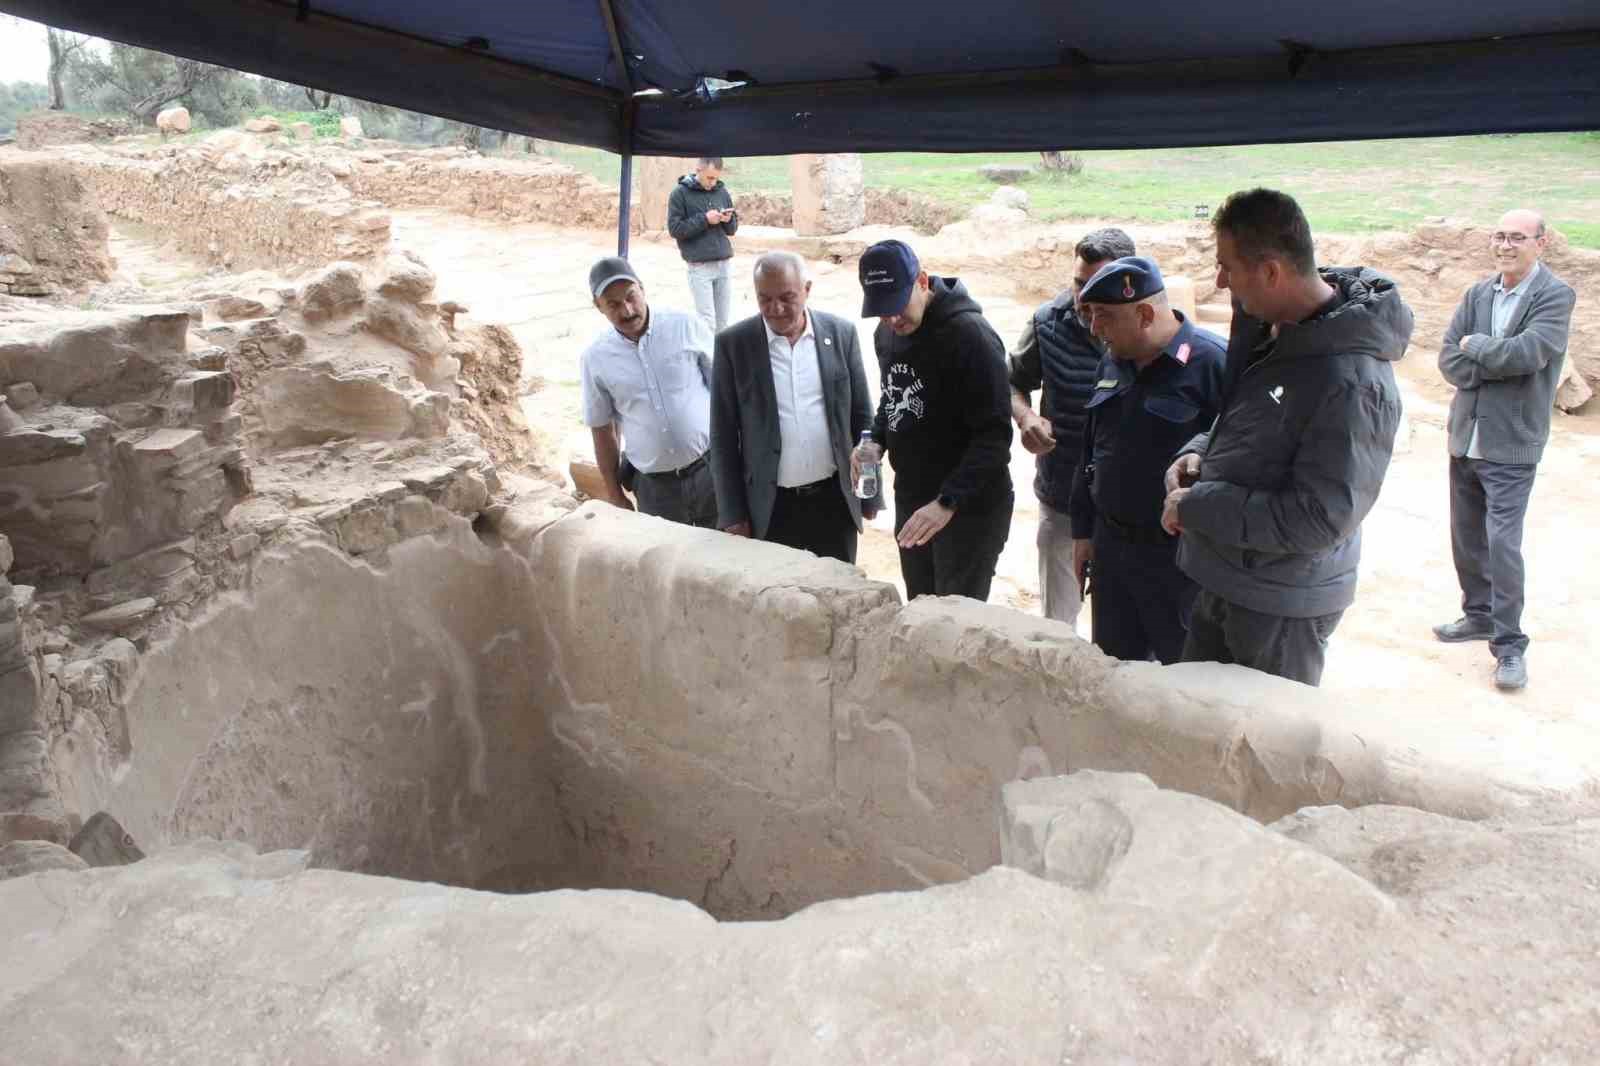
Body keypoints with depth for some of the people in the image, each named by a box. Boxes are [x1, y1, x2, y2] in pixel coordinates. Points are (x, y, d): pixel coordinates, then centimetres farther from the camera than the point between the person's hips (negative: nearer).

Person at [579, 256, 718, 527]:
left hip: (711, 469, -1)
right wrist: (615, 495, 7)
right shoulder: (595, 358, -4)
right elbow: (603, 431, 5)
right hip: (654, 486, 1)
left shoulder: (688, 326, -8)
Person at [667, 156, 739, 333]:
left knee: (722, 321, 6)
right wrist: (704, 219, -15)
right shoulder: (680, 193, -3)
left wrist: (728, 220, -7)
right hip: (700, 266, -4)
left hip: (725, 263, 4)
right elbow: (675, 228, -8)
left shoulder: (722, 191, 10)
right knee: (707, 321, -8)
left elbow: (733, 229, 15)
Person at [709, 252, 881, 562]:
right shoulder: (733, 343, -5)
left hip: (834, 499, 2)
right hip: (770, 506, -2)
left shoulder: (841, 333, 0)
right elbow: (723, 435, -3)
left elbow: (862, 417, 6)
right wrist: (732, 513, -4)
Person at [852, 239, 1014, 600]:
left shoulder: (970, 334, -20)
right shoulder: (886, 333, 5)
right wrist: (876, 441, 0)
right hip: (910, 500, 7)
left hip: (969, 507, -7)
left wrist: (947, 502, -31)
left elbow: (994, 434, -24)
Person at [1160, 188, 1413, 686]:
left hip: (1281, 606, -8)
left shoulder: (1352, 380, -28)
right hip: (1224, 581, 8)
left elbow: (1319, 519, -28)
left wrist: (1196, 507, -22)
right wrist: (1199, 452, -3)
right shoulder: (1268, 329, 0)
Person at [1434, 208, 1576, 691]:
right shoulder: (1479, 293, 7)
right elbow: (1449, 360, 0)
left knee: (1503, 543, -9)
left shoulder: (1555, 296, -8)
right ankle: (1480, 615, 34)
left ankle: (1509, 645, 1)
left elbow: (1526, 352, -23)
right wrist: (1497, 363, -14)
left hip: (1512, 445, -6)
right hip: (1466, 438, 6)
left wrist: (1475, 346, -9)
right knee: (1466, 537, 16)